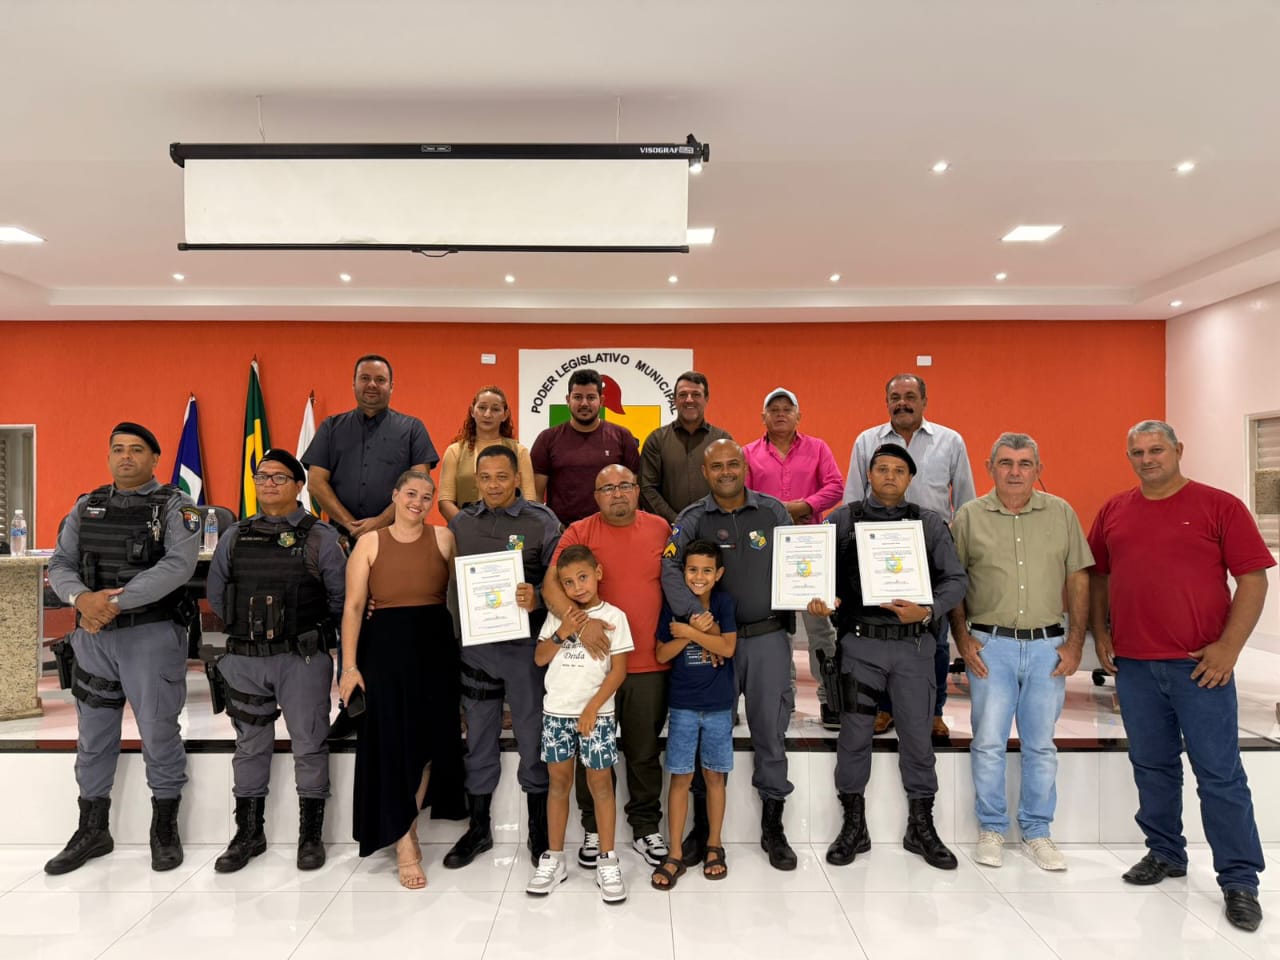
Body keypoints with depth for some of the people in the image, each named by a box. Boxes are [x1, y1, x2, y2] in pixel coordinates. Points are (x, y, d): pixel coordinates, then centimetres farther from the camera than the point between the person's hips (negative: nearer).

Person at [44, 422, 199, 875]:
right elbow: (60, 565, 5)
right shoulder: (86, 508, 11)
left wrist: (116, 602, -22)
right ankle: (92, 830, 29)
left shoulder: (175, 507, -4)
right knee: (92, 736, 14)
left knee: (158, 732, 3)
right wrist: (83, 598, -17)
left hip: (153, 635, -5)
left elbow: (178, 566, -17)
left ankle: (165, 829, 19)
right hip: (92, 637, 5)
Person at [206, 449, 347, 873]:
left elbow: (341, 597, 1)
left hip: (302, 659, -3)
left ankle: (311, 835, 16)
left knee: (309, 746, 3)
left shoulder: (320, 538, -3)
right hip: (244, 659, 4)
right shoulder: (235, 537, 8)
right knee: (250, 746, 13)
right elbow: (216, 593, 16)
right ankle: (248, 833, 27)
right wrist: (247, 630, 12)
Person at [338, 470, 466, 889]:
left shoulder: (443, 539, 4)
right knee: (392, 742, 1)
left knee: (429, 739, 8)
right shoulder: (370, 542, 2)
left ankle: (407, 830, 29)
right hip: (385, 648, -1)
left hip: (435, 646, 2)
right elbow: (353, 607, 0)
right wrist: (349, 665, -5)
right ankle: (404, 845, 12)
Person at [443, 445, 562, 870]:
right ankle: (478, 827, 30)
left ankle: (539, 831, 24)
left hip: (525, 644, -3)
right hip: (475, 644, 3)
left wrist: (538, 598, -24)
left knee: (533, 737, 8)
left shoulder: (542, 522, -4)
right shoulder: (460, 523, 7)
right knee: (478, 738, 14)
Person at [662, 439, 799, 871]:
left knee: (771, 730, 7)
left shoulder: (774, 511, 5)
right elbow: (670, 569, -13)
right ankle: (705, 823, 24)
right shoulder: (692, 519, 0)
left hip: (769, 637, 1)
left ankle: (773, 826, 23)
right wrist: (696, 615, -25)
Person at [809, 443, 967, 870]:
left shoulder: (929, 523, 6)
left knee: (917, 734, 9)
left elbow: (955, 579, 3)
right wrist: (818, 599, -17)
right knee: (854, 734, 6)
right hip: (861, 643, -1)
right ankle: (853, 826, 22)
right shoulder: (842, 519, 5)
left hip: (914, 644, 1)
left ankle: (921, 827, 27)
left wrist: (927, 610, -13)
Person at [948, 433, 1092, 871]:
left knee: (1041, 744, 10)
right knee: (989, 741, 2)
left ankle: (1037, 832, 24)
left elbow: (1078, 579, 5)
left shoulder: (1062, 513, 4)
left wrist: (1075, 642, 0)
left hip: (1048, 645, 2)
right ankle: (991, 829, 19)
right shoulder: (968, 516, 0)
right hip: (990, 645, -1)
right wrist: (962, 639, -4)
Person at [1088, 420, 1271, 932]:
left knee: (1220, 774, 2)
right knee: (1152, 766, 15)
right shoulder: (1113, 511, 8)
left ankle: (1239, 880, 14)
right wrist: (1100, 632, 7)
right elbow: (1097, 575, 16)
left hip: (1200, 664, -4)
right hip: (1133, 664, 4)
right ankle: (1164, 853, 30)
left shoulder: (1220, 506, -3)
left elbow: (1252, 578, -5)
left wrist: (1229, 646, -12)